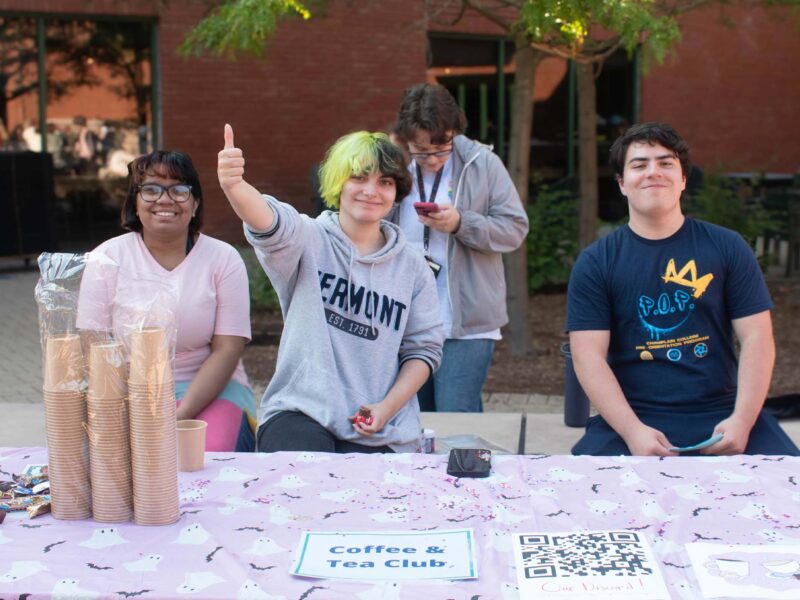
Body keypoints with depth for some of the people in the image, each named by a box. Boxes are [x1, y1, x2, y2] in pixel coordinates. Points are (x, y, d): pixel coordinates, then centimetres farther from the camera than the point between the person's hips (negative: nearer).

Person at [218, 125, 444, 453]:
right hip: (300, 413, -2)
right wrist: (233, 185, -45)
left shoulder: (413, 268, 8)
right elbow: (271, 224, -23)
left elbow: (423, 348, 11)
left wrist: (388, 407, -5)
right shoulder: (310, 241, 1)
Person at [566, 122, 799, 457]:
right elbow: (589, 356, -4)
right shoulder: (595, 263, 4)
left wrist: (741, 420, -12)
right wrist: (633, 430, -18)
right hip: (632, 417, -2)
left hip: (722, 413, 2)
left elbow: (757, 339, 3)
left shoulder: (727, 248, 8)